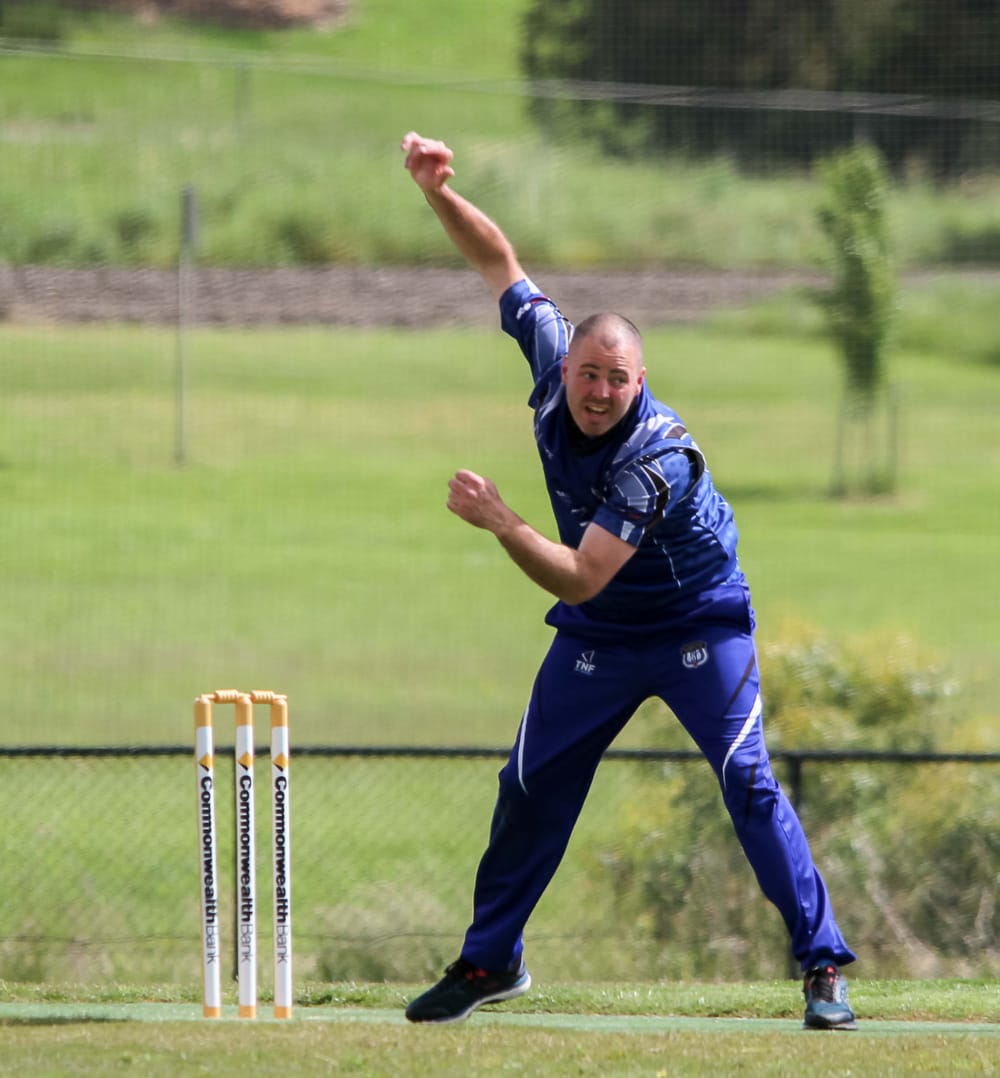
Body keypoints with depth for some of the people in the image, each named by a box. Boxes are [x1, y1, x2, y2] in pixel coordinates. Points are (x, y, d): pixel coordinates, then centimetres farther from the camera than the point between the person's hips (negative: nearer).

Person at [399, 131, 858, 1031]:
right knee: (532, 788, 7)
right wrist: (438, 193, -17)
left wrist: (500, 522, -42)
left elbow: (578, 579, -35)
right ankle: (490, 961, 20)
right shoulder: (553, 358, -15)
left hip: (699, 627, -6)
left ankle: (824, 966, -12)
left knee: (748, 783, -17)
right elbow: (498, 258, -3)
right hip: (598, 640, 6)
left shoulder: (658, 459, -33)